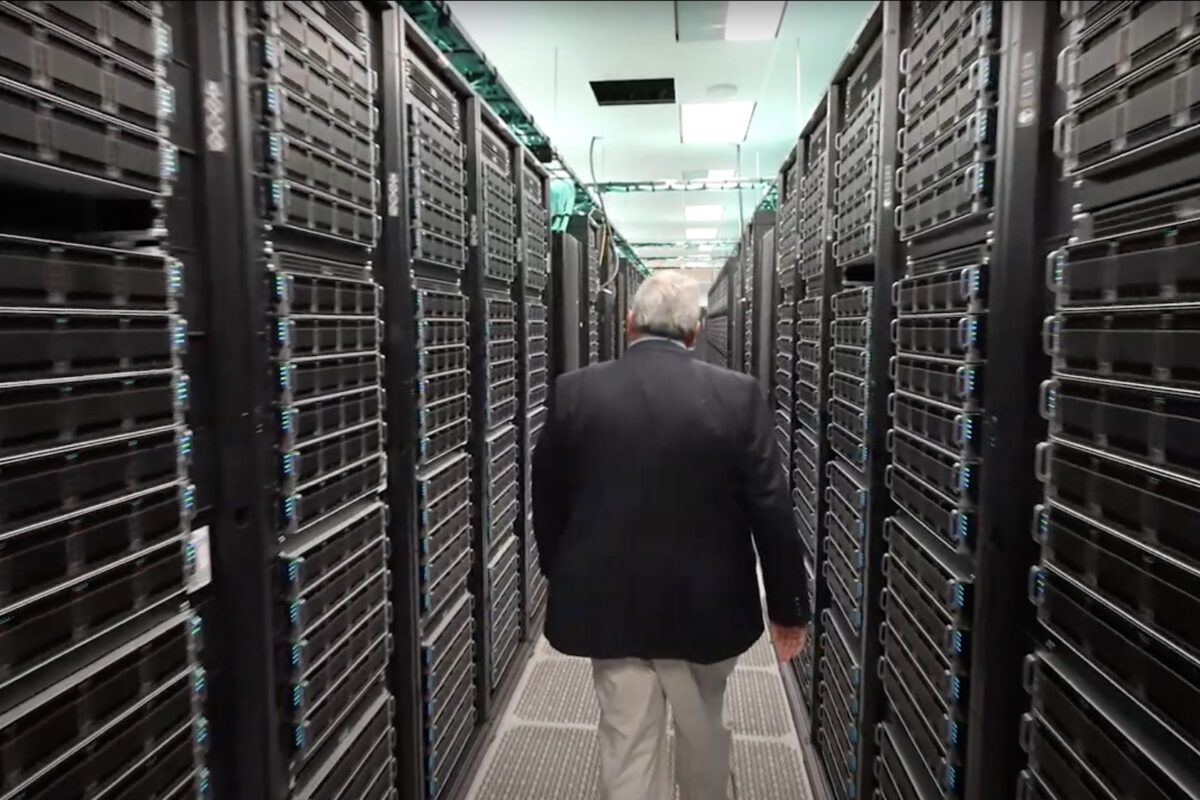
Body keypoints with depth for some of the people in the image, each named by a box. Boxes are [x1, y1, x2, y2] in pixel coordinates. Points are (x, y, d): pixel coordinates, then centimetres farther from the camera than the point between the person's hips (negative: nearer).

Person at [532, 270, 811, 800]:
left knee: (626, 750, 12)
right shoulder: (739, 396, -11)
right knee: (704, 733, 24)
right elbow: (772, 511, -8)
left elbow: (547, 502, 1)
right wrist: (788, 607, 3)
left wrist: (564, 580, 17)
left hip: (609, 605, 0)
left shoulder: (575, 392, -7)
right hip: (705, 605, 0)